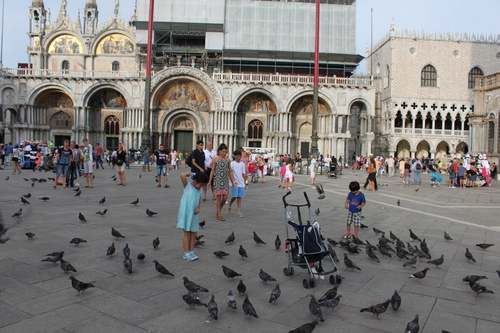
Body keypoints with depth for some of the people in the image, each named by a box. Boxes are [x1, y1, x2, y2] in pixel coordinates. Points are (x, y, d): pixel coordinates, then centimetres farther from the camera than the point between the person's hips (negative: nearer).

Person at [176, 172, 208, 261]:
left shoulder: (199, 190, 10)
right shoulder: (188, 186, -7)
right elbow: (182, 175, -24)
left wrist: (198, 208, -2)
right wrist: (187, 173, -5)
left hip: (194, 214, 6)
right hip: (186, 213, -6)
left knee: (193, 234, 8)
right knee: (187, 233, -1)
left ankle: (191, 251, 20)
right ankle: (186, 253, 7)